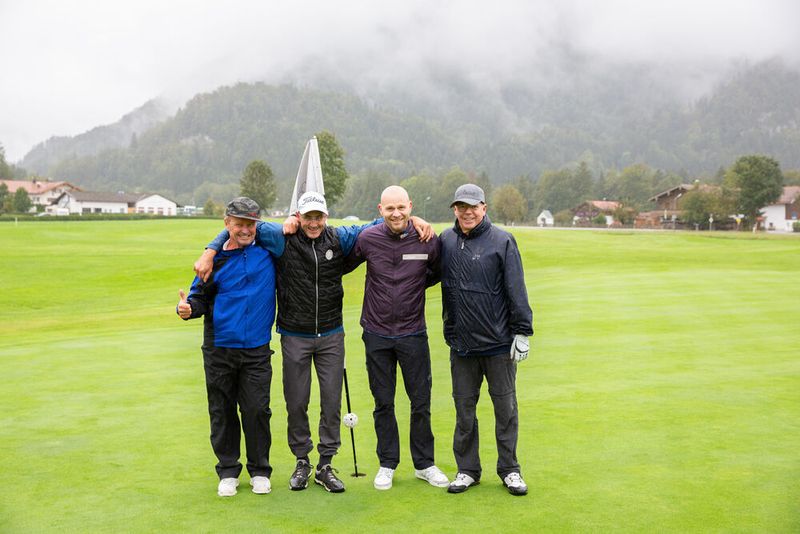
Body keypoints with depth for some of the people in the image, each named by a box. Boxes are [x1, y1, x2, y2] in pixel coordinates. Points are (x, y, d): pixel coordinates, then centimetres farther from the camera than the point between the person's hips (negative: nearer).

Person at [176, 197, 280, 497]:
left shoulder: (268, 250, 2)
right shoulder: (215, 258, 3)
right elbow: (201, 297, 5)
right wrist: (188, 308, -14)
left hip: (256, 350, -1)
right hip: (219, 350, 1)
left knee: (257, 410, 1)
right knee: (222, 412, 8)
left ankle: (260, 471, 20)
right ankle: (228, 472, 24)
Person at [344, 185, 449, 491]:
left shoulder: (427, 241, -7)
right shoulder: (367, 239, -7)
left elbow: (438, 273, 13)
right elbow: (342, 266, 11)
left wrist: (415, 287, 6)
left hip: (413, 334, 0)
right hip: (377, 335, 0)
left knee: (421, 403, 6)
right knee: (383, 403, 10)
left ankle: (424, 464, 23)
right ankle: (387, 465, 24)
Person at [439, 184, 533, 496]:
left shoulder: (502, 241, -6)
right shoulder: (446, 241, 5)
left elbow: (516, 290, -6)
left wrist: (522, 332, -8)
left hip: (499, 343, -3)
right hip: (461, 343, 3)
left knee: (506, 408, 7)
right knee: (464, 409, 10)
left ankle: (509, 469, 20)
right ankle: (467, 470, 22)